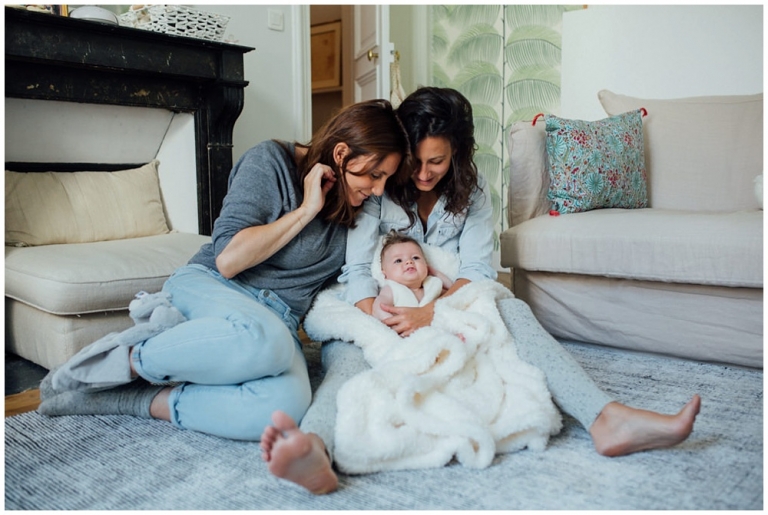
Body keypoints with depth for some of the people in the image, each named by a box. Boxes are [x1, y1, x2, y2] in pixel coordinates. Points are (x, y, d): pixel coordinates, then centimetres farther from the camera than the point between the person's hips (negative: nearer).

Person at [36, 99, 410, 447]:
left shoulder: (362, 206, 10)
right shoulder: (271, 161, -6)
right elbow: (228, 260, -14)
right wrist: (305, 211, -12)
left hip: (280, 320, 4)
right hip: (210, 288, -4)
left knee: (286, 405, -33)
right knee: (261, 338, -42)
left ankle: (132, 401, -17)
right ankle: (124, 360, -16)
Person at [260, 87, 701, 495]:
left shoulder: (472, 190, 2)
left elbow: (478, 269, -7)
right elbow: (357, 271, -15)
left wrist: (430, 313, -26)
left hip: (449, 313, 3)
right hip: (377, 312, -2)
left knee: (514, 311, -26)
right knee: (348, 354, -36)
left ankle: (607, 420, -43)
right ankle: (317, 449, -69)